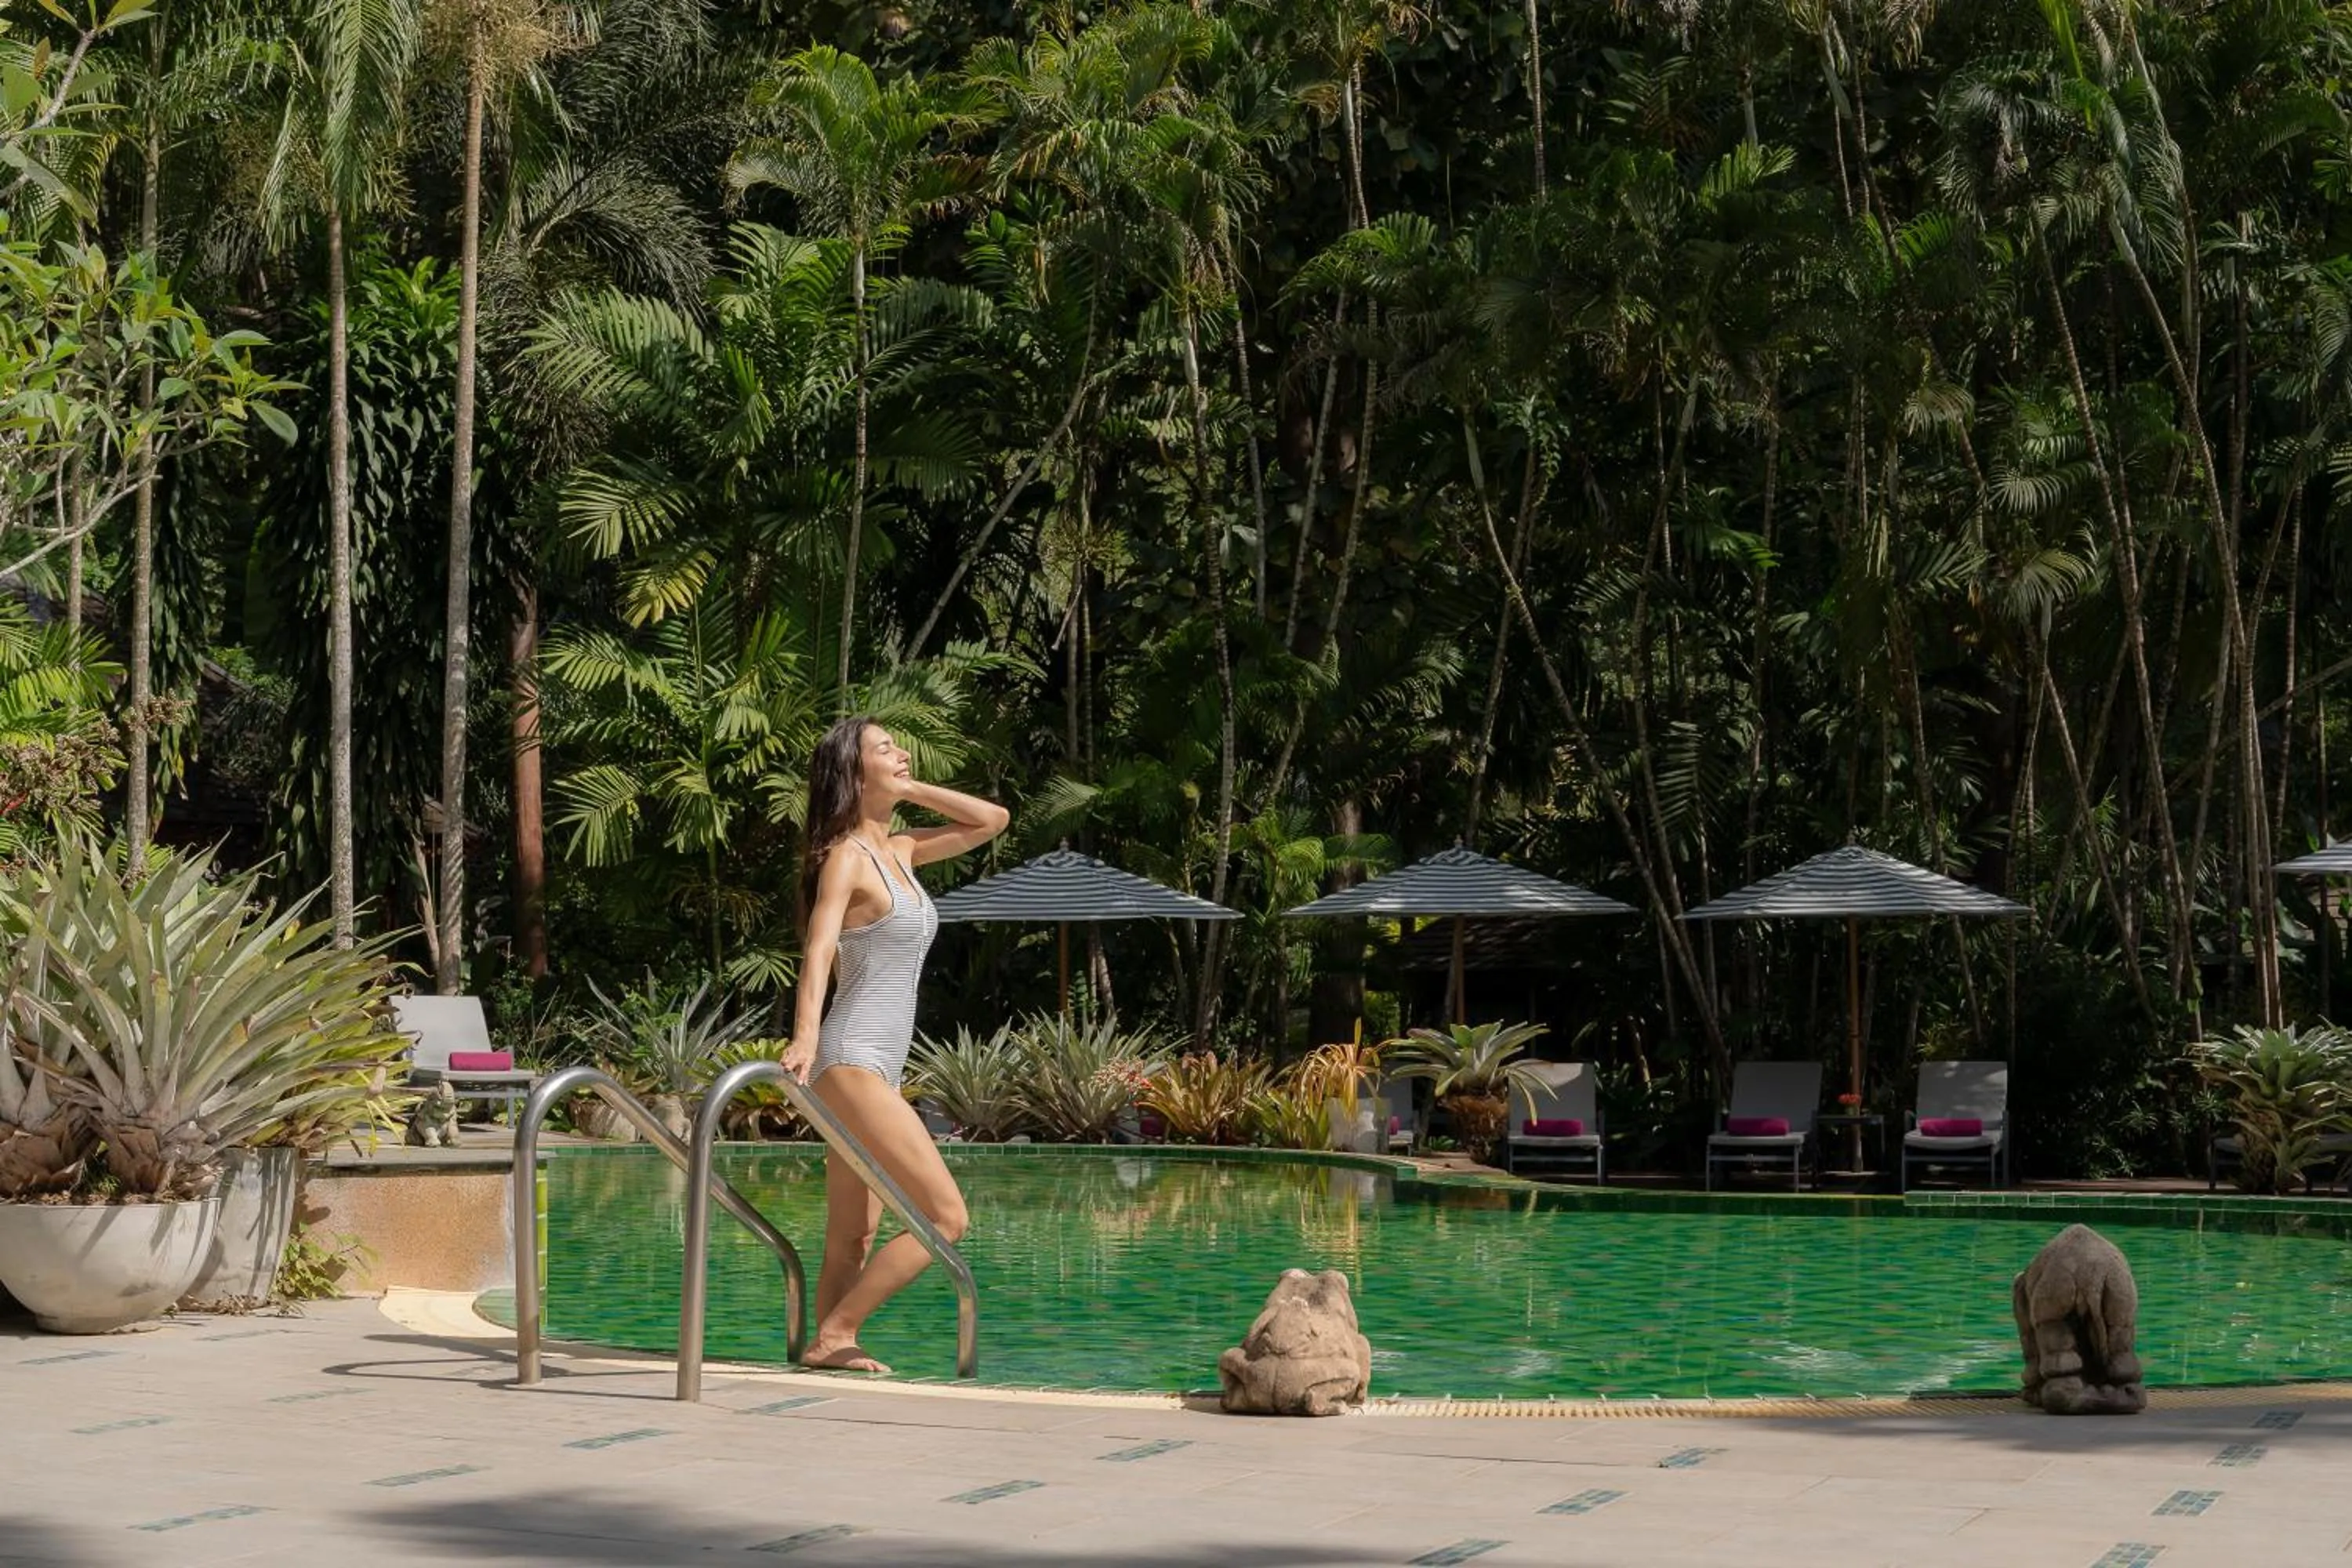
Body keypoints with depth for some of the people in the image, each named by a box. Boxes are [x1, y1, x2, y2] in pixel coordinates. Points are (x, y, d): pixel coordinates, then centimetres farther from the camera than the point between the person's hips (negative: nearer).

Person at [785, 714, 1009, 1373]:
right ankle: (832, 1336, -8)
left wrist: (911, 791, 10)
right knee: (947, 1216, -12)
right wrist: (805, 1037, -40)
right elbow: (819, 947, -25)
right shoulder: (847, 856, -10)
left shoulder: (899, 850, 15)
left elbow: (994, 820, 22)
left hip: (877, 1068, 9)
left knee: (852, 1241, 7)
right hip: (852, 1063, -9)